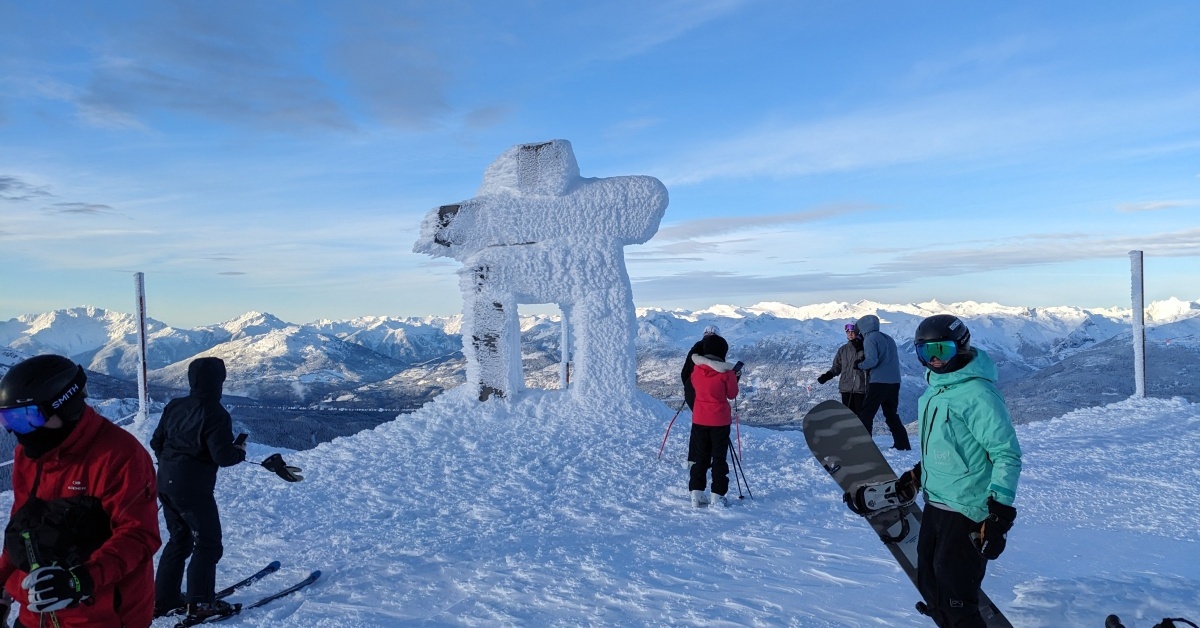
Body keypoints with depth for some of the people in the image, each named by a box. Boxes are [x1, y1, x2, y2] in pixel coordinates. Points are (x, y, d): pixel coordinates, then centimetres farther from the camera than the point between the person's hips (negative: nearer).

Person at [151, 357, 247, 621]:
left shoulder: (174, 406, 4)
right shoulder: (215, 414, -18)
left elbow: (156, 442, 11)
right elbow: (223, 456, -21)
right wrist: (240, 451, -1)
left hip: (166, 483, 8)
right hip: (194, 489, -8)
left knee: (179, 539, 21)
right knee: (208, 544, 6)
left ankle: (164, 598, 26)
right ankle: (200, 603, 9)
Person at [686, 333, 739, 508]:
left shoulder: (697, 369, -3)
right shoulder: (726, 372, -14)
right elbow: (732, 394, -4)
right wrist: (734, 377, 10)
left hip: (699, 420, 3)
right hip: (720, 421, -3)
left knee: (699, 457, 12)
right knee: (719, 457, 8)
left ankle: (696, 495, 11)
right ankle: (718, 495, 8)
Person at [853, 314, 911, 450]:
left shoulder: (870, 339, -7)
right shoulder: (888, 338, 16)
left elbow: (872, 361, -19)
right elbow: (894, 361, 19)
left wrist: (860, 365, -1)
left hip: (878, 383, -8)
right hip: (894, 382, 8)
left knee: (866, 414, -1)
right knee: (892, 414, 19)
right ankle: (902, 443, 19)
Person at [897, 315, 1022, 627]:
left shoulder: (978, 393, -17)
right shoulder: (935, 388, 9)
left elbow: (1007, 455, -17)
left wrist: (999, 515, -20)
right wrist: (916, 475, 26)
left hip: (967, 512, -9)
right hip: (935, 503, 9)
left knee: (954, 598, -2)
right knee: (929, 587, 17)